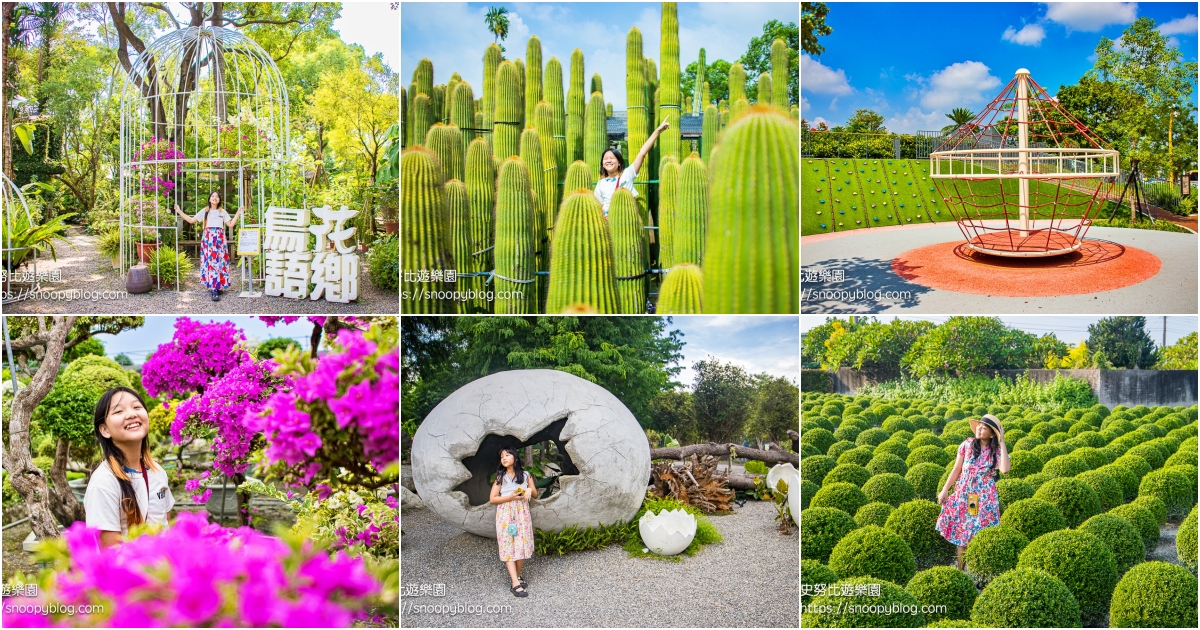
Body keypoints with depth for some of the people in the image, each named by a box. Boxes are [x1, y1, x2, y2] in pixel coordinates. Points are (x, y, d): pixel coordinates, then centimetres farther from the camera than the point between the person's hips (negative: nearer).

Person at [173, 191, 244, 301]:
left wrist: (238, 213, 7)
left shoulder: (223, 212, 15)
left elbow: (231, 224, 10)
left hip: (219, 239, 1)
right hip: (208, 239, -1)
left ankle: (218, 287, -1)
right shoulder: (204, 211, 12)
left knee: (220, 261, -6)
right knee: (210, 261, -10)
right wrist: (180, 212, 8)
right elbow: (191, 220, 12)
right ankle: (214, 290, -14)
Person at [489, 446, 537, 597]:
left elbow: (535, 495, 14)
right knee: (508, 546, -7)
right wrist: (510, 497, -15)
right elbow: (493, 499, -2)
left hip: (522, 514, 2)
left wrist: (530, 490, -9)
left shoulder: (525, 475, 6)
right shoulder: (500, 477, 1)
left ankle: (517, 575, 20)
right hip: (506, 515, -2)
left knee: (522, 545, -1)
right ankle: (516, 583, -12)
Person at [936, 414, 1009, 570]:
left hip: (985, 498, -2)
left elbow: (1005, 469, -25)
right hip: (963, 495, 2)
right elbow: (956, 469, 6)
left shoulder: (997, 451, -4)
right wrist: (945, 490, 3)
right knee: (961, 533, 6)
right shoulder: (967, 444, 0)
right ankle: (960, 571, 18)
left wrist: (1002, 442, -19)